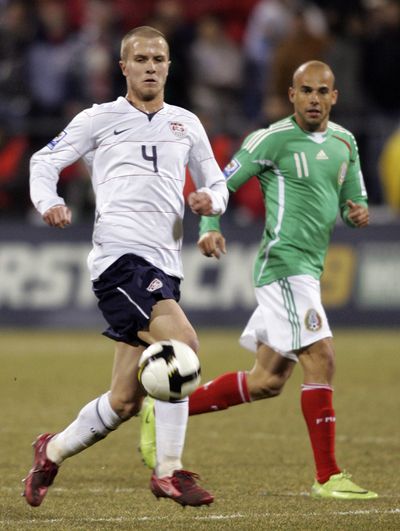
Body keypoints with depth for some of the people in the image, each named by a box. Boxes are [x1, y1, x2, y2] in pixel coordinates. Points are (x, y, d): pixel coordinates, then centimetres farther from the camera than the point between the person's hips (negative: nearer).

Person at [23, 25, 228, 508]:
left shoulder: (186, 124, 19)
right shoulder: (100, 119, 7)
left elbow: (216, 183, 26)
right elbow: (45, 161, 10)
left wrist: (210, 200, 2)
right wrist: (48, 202, -10)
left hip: (164, 265, 6)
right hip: (119, 255, -6)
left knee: (124, 402, 5)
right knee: (182, 342, -28)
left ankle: (52, 452, 30)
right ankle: (168, 472, -21)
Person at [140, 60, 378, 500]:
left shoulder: (344, 142, 13)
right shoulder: (272, 140, -7)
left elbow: (353, 198, 20)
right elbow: (221, 184, -2)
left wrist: (357, 211, -3)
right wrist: (209, 227, -19)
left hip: (308, 268, 8)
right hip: (284, 262, -8)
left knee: (266, 382, 9)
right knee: (320, 360, -16)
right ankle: (327, 477, -12)